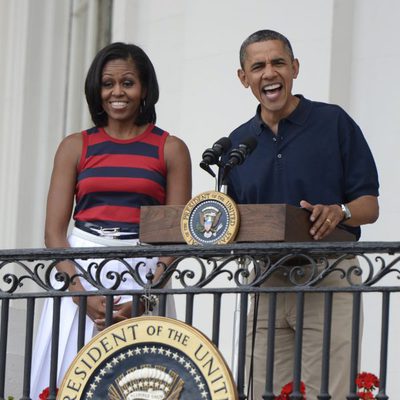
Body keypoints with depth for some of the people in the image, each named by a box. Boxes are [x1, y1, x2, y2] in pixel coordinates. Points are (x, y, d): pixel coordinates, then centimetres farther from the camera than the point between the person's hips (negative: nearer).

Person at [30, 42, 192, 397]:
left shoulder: (170, 150, 5)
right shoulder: (75, 147, 9)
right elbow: (54, 231, 3)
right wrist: (82, 294, -12)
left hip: (144, 276, -1)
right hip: (78, 274, 1)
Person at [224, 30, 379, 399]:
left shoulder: (334, 122, 1)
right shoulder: (238, 143, 15)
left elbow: (370, 206, 0)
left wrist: (340, 213, -22)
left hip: (327, 279, -4)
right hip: (265, 283, 4)